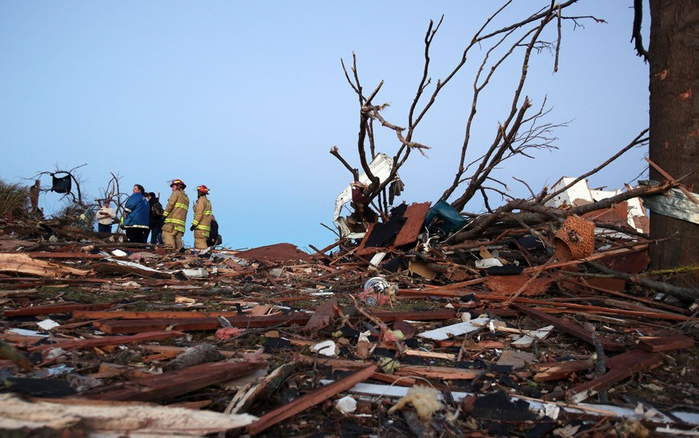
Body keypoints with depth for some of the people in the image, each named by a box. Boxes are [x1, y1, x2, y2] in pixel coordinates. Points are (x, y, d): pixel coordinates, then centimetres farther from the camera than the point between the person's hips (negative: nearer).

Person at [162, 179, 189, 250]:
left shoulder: (176, 193, 2)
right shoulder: (186, 198, 25)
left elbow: (170, 205, -7)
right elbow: (183, 211, 18)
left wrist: (164, 215, -2)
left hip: (172, 222, -8)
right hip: (181, 223, 8)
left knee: (167, 236, -13)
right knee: (178, 238, 8)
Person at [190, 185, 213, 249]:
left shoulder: (201, 200, -8)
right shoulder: (208, 201, 20)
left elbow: (199, 214, -17)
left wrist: (194, 224, -17)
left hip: (200, 227, -9)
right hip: (207, 226, 9)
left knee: (200, 244, -12)